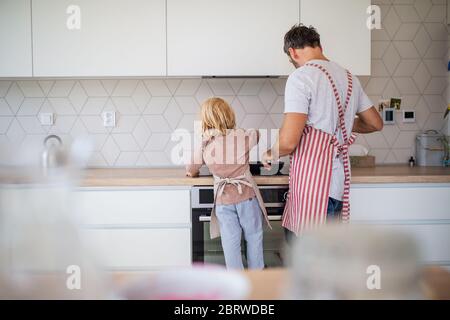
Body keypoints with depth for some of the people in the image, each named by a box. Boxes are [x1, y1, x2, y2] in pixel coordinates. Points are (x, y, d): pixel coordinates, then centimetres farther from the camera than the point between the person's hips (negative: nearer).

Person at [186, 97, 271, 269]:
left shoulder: (204, 144, -3)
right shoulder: (243, 136, -7)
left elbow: (190, 172, 6)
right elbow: (258, 134, 16)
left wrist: (193, 172, 30)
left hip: (222, 199, 1)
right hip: (246, 194, -1)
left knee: (230, 240, 8)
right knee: (254, 235, 15)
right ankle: (256, 270, 24)